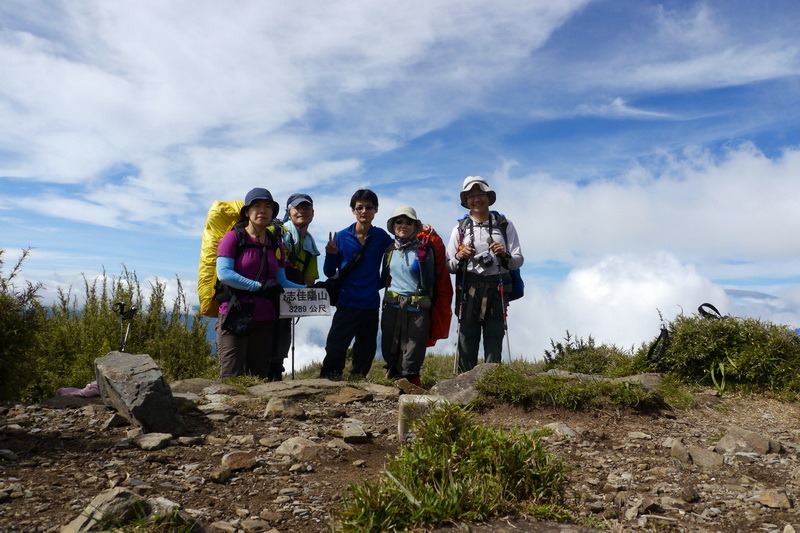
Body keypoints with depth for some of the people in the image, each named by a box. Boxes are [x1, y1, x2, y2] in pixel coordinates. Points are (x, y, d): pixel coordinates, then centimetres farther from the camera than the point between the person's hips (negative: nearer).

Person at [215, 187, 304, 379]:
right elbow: (223, 274, -14)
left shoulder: (275, 245, 14)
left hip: (265, 320, 5)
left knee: (259, 377, 9)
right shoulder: (233, 238, -1)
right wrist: (259, 286, -20)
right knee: (232, 378, -6)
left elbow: (280, 281, 12)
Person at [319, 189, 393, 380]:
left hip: (371, 305, 2)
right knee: (335, 351, -6)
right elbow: (329, 273, 0)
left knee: (366, 353, 14)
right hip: (347, 304, -2)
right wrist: (331, 255, -17)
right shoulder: (341, 236, -2)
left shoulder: (381, 237, 1)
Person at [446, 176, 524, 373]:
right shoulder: (460, 229, 12)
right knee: (467, 343, -2)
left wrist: (505, 256, -13)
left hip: (496, 291, 0)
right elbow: (449, 266, 10)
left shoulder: (505, 225, 11)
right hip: (468, 291, 0)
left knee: (494, 341, -1)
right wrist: (460, 257, -11)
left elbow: (519, 260, 8)